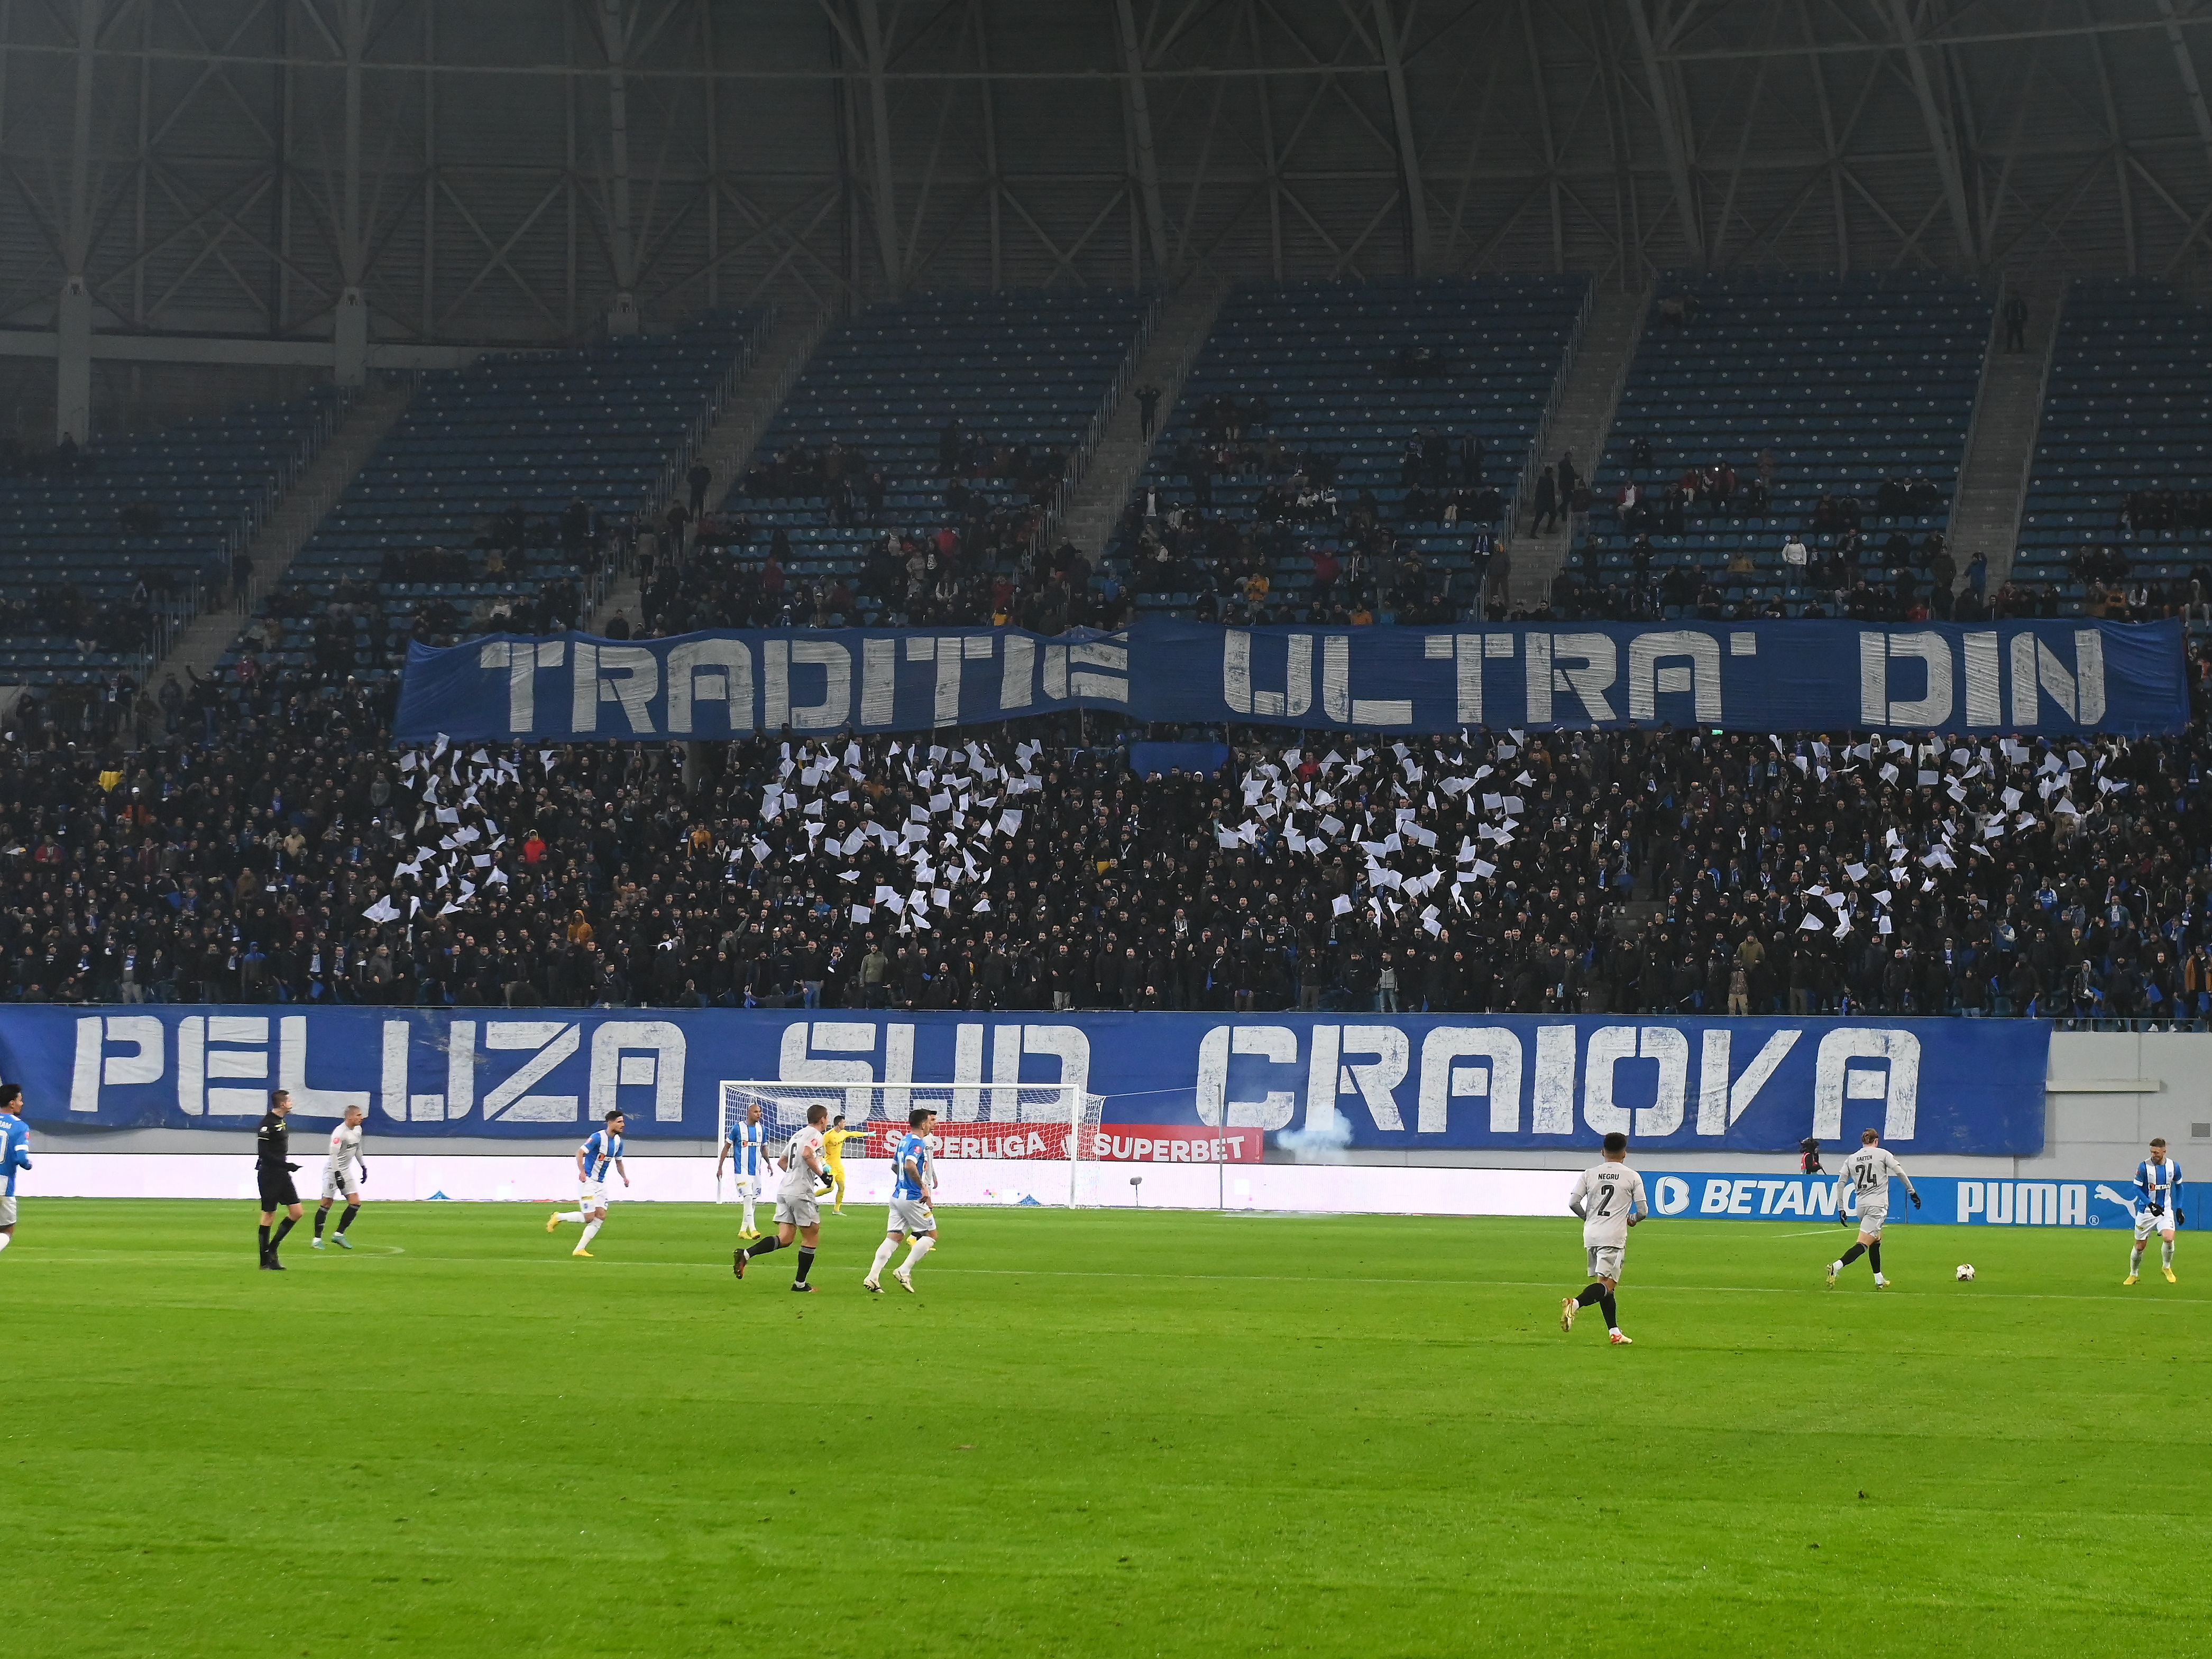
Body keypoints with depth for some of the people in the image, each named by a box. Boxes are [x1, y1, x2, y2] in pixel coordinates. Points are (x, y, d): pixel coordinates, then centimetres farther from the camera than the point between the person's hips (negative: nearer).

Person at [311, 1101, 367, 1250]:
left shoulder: (358, 1130, 7)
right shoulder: (340, 1132, -20)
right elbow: (333, 1154, -24)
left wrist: (364, 1167, 23)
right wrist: (338, 1175, -28)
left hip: (346, 1170, 8)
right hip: (333, 1170, -8)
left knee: (355, 1202, -2)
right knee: (327, 1203, -4)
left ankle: (339, 1234, 6)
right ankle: (318, 1238, 4)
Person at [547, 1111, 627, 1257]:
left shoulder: (618, 1141, 8)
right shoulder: (598, 1137, -17)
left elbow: (618, 1162, 21)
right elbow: (580, 1153, -21)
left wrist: (624, 1177, 6)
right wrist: (582, 1172, -33)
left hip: (601, 1183, 8)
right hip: (588, 1180, -8)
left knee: (601, 1216, -2)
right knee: (589, 1217, -11)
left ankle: (580, 1249, 3)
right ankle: (558, 1217, 12)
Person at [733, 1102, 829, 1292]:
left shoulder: (798, 1135, 22)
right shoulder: (815, 1135, -5)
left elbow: (783, 1161, 30)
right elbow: (807, 1155, -25)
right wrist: (821, 1174, -15)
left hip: (784, 1190, 8)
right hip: (801, 1193, -8)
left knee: (784, 1239, 2)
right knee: (811, 1237, 6)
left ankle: (745, 1255, -17)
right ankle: (800, 1283, 10)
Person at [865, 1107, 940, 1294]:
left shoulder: (904, 1141, 15)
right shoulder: (918, 1143, -14)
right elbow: (910, 1165, -30)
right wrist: (923, 1186, -24)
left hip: (898, 1195, 8)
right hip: (913, 1199, -8)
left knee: (893, 1237, 6)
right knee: (931, 1234, 5)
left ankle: (873, 1277, -5)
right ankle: (904, 1271, -3)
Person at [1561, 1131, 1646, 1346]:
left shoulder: (1589, 1174, 9)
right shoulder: (1632, 1177, 1)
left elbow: (1573, 1203, 3)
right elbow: (1643, 1211, -1)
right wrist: (1633, 1219, 22)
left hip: (1591, 1235, 5)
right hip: (1614, 1237, -5)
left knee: (1606, 1283, 15)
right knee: (1607, 1284, -11)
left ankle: (1614, 1332, 16)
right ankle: (1575, 1304, -37)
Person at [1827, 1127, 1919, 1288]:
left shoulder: (1851, 1159, 11)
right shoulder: (1882, 1154, 2)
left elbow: (1840, 1183, 8)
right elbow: (1900, 1172, -3)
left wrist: (1841, 1208, 13)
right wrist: (1912, 1192, 6)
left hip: (1861, 1205, 5)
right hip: (1878, 1205, -5)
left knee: (1876, 1241, 24)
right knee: (1863, 1244, -13)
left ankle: (1879, 1280, 27)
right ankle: (1836, 1267, -34)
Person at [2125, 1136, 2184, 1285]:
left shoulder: (2174, 1167, -4)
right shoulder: (2144, 1167, -12)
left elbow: (2179, 1187, 12)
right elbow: (2137, 1188, -8)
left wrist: (2179, 1209, 7)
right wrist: (2150, 1205, -21)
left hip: (2166, 1210, 1)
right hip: (2146, 1211, -1)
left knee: (2169, 1238, -21)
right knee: (2140, 1246, 4)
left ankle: (2166, 1267, 5)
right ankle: (2133, 1275, 25)